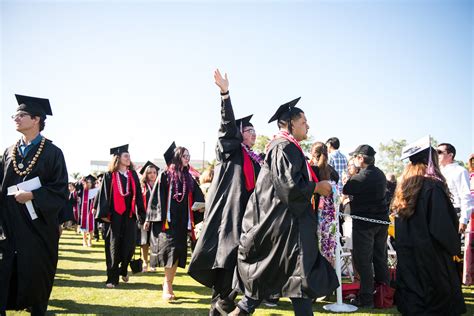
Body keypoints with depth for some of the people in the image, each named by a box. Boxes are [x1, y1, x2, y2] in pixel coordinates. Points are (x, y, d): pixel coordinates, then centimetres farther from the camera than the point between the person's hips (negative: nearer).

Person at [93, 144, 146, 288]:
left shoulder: (133, 175, 10)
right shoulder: (109, 176, 0)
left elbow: (138, 195, 11)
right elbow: (103, 195, -2)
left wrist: (141, 214, 7)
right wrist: (104, 214, -10)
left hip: (130, 216, 3)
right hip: (114, 216, -3)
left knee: (129, 246, 3)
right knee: (114, 247, -1)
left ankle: (123, 270, 28)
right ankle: (112, 278, 5)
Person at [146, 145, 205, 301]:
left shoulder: (189, 178, 13)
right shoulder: (166, 175, -1)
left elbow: (197, 198, 14)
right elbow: (156, 197, -3)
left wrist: (201, 207, -6)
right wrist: (150, 218, -6)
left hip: (182, 222, 5)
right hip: (167, 220, -5)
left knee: (177, 253, 4)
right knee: (170, 250, -14)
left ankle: (167, 285, 13)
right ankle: (167, 286, -8)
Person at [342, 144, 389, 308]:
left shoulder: (361, 177, -19)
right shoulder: (380, 174, 7)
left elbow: (345, 190, -12)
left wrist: (349, 176, 3)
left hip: (364, 223, -8)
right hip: (382, 220, 8)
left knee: (363, 260, -1)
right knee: (380, 258, 15)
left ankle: (366, 298, 2)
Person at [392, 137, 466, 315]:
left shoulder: (405, 186, 4)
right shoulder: (434, 187, -16)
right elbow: (444, 225, -18)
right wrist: (455, 247, -2)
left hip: (407, 254, 7)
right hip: (431, 255, -6)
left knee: (412, 300, 13)